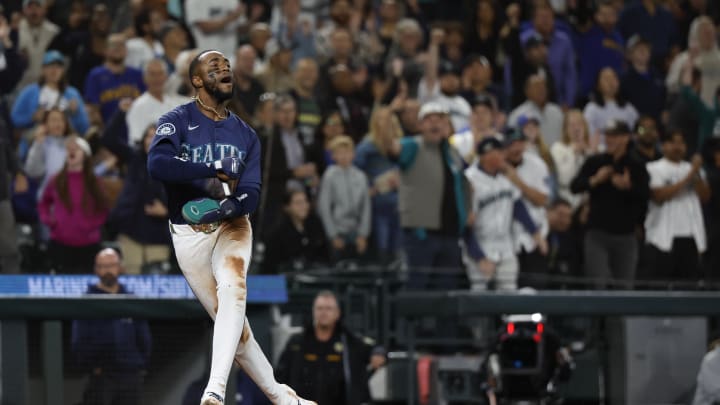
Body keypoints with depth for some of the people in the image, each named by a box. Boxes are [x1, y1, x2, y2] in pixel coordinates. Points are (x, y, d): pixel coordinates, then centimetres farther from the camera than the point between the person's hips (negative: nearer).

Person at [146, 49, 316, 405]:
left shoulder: (245, 135, 9)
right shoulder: (177, 121, -4)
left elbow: (251, 194, -1)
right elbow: (157, 164, -23)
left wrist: (229, 206, -23)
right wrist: (214, 172, -19)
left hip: (232, 227, 2)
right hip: (189, 234, -1)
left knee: (233, 292, -28)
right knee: (230, 319, -2)